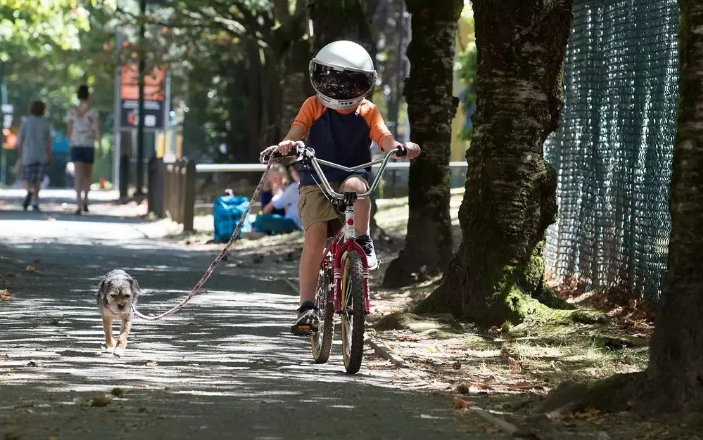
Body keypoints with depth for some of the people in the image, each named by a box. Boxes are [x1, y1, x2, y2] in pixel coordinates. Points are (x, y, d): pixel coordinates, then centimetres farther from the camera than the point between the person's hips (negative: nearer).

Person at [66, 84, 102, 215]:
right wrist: (100, 146, -9)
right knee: (88, 174, 20)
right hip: (89, 145, 0)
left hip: (75, 145, 0)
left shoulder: (72, 112, 3)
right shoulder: (93, 112, -2)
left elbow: (69, 130, 8)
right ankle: (85, 202, 21)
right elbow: (97, 129, -10)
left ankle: (79, 204, -22)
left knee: (78, 175, -7)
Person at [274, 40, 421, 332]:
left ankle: (364, 243, -19)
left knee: (355, 185, -37)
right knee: (315, 237, -19)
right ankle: (307, 306, -17)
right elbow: (297, 131, -13)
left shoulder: (368, 112, 3)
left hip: (353, 175, 1)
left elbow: (385, 140, -9)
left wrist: (402, 148, -32)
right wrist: (288, 144, -38)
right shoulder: (313, 106, 0)